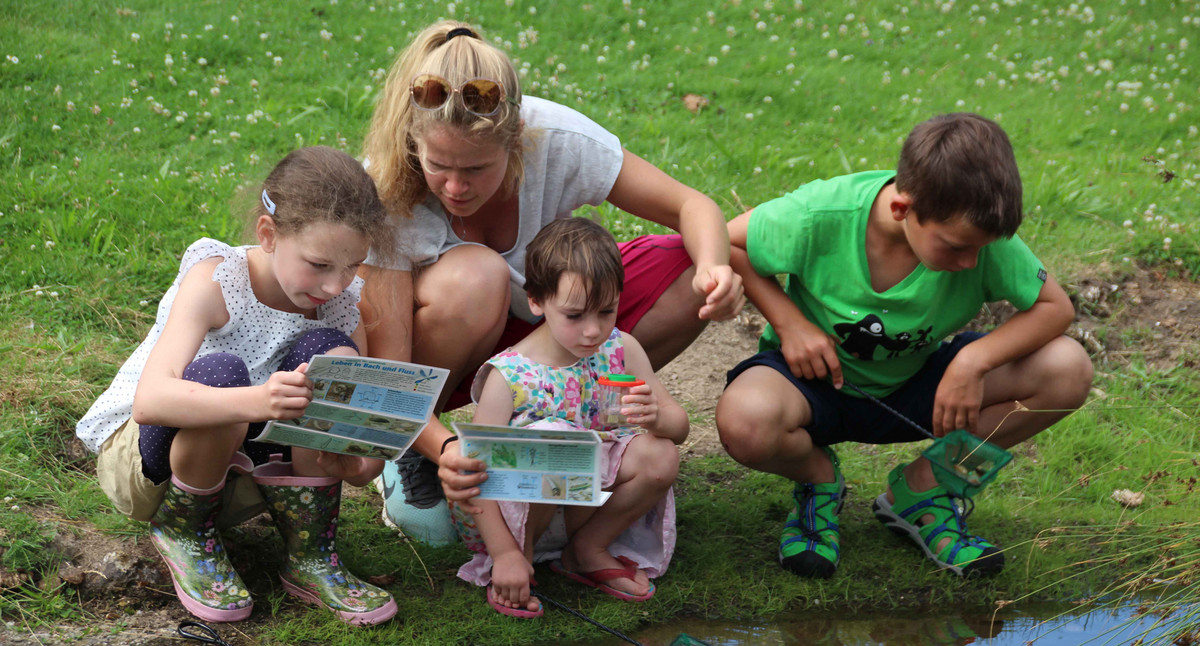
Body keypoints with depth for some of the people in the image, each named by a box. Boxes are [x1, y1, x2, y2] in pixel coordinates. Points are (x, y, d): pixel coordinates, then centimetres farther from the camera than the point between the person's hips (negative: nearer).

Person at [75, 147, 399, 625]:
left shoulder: (343, 303, -9)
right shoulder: (216, 278, -24)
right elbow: (149, 400, -38)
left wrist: (359, 463, -32)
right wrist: (256, 402, -55)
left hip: (237, 471, 4)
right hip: (138, 458, -4)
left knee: (331, 354, -20)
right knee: (219, 373, -35)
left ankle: (309, 557, -12)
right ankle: (183, 530, -7)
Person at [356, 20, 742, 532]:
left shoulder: (558, 139, -26)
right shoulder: (385, 195, -31)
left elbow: (691, 206, -17)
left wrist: (714, 270, -40)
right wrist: (442, 449, -51)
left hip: (542, 326, 3)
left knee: (695, 267, -19)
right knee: (475, 276, -39)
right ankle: (413, 449, -12)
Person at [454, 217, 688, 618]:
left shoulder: (621, 350, -5)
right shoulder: (509, 376, -20)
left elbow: (679, 426, -2)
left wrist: (657, 419, -27)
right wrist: (505, 554, -25)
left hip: (586, 501, 5)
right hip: (519, 509, -5)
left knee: (661, 457, -18)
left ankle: (587, 549, 4)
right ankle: (524, 550, -9)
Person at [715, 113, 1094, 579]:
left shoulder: (987, 241, -23)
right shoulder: (823, 216, -28)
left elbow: (1055, 307, -12)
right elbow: (724, 243, -13)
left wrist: (974, 359, -28)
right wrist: (790, 322, -23)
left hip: (912, 390, 3)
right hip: (817, 378, -3)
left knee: (1068, 370, -18)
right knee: (745, 423, -41)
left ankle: (920, 487, -1)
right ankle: (818, 478, -1)